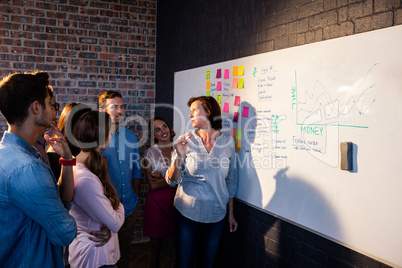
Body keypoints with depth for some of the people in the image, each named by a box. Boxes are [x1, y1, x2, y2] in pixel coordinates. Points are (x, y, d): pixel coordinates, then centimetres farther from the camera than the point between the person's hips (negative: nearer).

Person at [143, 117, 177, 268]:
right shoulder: (150, 153, -1)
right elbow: (152, 184, -7)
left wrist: (161, 178, -9)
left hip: (176, 200, 2)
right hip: (156, 202, -2)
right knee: (155, 247, 9)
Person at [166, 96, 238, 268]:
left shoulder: (227, 142, -2)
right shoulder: (186, 141, -5)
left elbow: (231, 180, 6)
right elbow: (172, 181, -7)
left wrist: (231, 213, 10)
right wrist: (180, 156, -24)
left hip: (216, 215, 1)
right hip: (187, 213, -1)